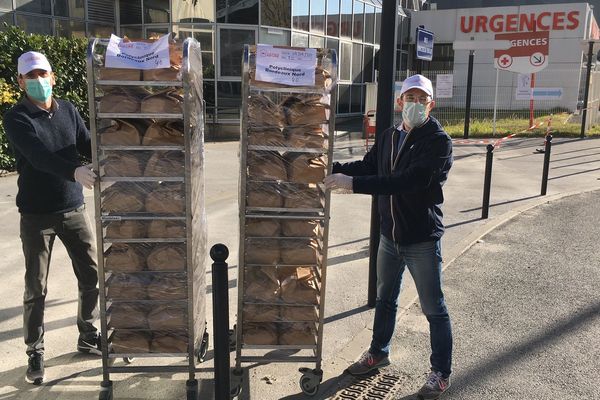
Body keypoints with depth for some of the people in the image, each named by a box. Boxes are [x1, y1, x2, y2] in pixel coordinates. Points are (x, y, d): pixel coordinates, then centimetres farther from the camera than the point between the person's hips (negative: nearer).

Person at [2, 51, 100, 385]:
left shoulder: (68, 111, 5)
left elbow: (89, 146, 0)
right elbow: (39, 155, -26)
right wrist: (75, 171, -42)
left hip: (74, 209, 4)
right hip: (37, 214, -3)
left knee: (92, 276, 8)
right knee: (37, 288, 4)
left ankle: (88, 335, 28)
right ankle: (35, 353, 20)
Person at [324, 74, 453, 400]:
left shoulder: (438, 141, -19)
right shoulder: (389, 136, 5)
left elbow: (408, 181, -31)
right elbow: (367, 166, 13)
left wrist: (353, 184, -36)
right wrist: (331, 169, -2)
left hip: (422, 239, -6)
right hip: (389, 235, 7)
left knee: (434, 309, 8)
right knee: (385, 299, 22)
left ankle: (441, 373, 26)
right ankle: (378, 353, 43)